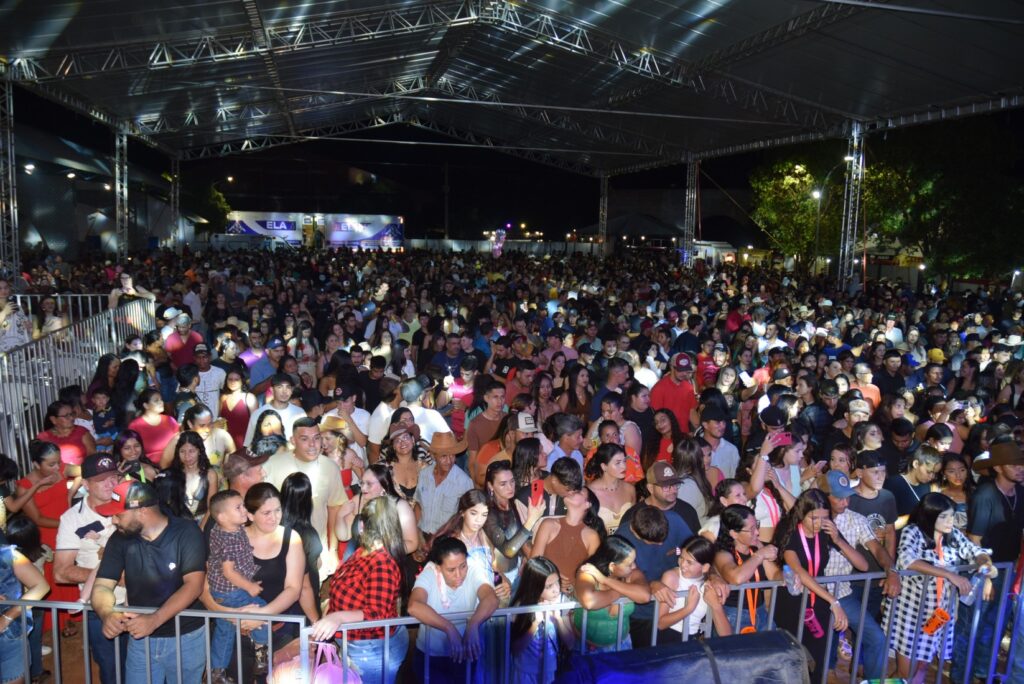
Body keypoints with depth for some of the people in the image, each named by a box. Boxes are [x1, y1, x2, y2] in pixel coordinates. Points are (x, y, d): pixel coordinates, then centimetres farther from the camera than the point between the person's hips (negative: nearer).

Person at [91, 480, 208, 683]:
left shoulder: (187, 533, -17)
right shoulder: (119, 539, -5)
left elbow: (194, 585, -23)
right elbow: (103, 585, -5)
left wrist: (154, 620, -34)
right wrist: (107, 614, -27)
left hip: (186, 637, -2)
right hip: (140, 638, 3)